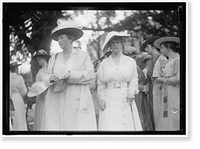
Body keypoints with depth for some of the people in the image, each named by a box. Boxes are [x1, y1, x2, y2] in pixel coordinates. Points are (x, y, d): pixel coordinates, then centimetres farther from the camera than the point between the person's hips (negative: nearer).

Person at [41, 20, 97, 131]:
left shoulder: (83, 56, 5)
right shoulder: (54, 58, 15)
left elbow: (90, 75, -4)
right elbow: (45, 77, 13)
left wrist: (71, 75, -16)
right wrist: (50, 78, -11)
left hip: (77, 101, -3)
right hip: (57, 102, 3)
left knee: (78, 127, -11)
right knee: (55, 127, -6)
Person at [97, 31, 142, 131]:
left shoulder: (130, 61, 9)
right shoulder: (104, 63, 9)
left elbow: (134, 79, 7)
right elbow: (101, 84, 9)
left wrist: (131, 93, -8)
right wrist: (101, 99, -2)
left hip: (126, 100, 1)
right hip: (110, 101, -1)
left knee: (129, 126, -5)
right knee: (110, 127, -10)